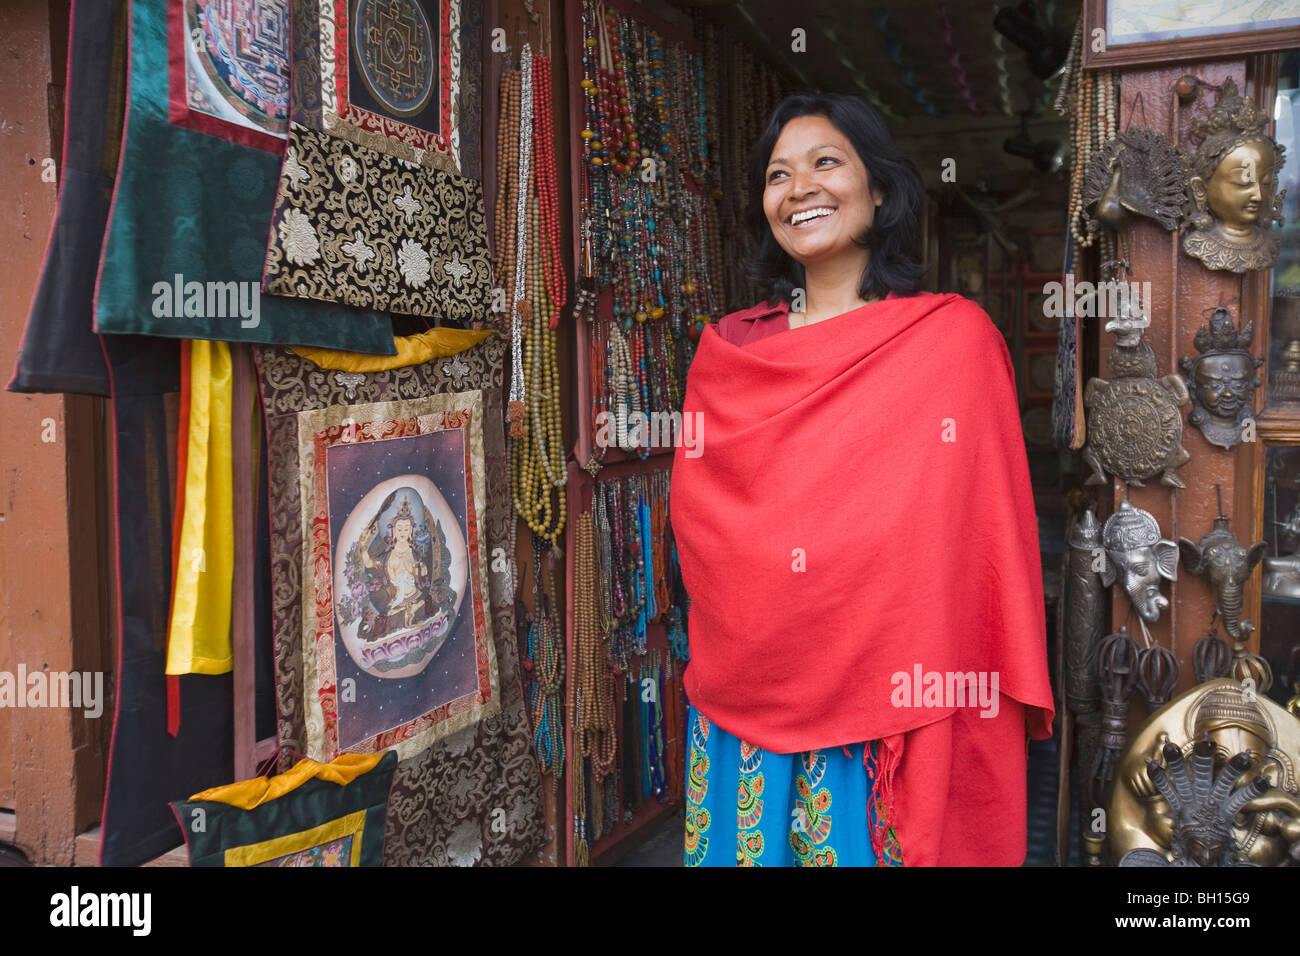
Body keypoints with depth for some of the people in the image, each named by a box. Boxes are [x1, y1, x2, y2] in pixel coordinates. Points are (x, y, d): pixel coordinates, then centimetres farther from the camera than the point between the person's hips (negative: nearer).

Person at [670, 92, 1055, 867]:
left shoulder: (956, 336, -4)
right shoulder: (727, 348, 5)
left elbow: (992, 533, -6)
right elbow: (693, 511, 9)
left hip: (895, 708, -3)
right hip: (744, 706, 3)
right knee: (752, 844, 15)